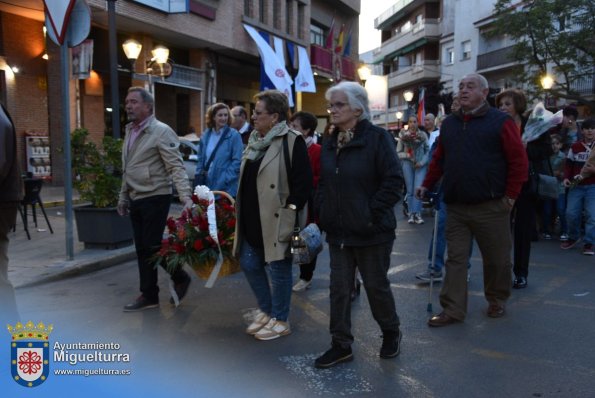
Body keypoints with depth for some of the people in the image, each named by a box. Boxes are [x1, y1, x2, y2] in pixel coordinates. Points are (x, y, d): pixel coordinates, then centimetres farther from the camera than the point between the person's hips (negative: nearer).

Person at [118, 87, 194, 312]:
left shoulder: (161, 131, -12)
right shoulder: (130, 131, 12)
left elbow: (176, 167, -19)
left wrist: (185, 196, -29)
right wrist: (123, 196, 19)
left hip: (155, 198, -8)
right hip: (136, 199, 8)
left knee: (153, 246, -5)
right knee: (142, 248, 10)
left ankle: (180, 278, 18)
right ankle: (149, 295, 19)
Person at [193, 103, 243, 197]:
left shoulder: (234, 135, -6)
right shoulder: (206, 135, 11)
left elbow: (237, 161, -12)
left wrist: (224, 180, -18)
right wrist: (199, 175, 3)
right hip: (207, 185, 5)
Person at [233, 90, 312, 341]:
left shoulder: (292, 141, -13)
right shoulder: (254, 139, 13)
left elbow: (303, 182, -17)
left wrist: (291, 210, -18)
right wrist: (241, 210, 18)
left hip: (276, 222, -8)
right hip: (252, 221, 9)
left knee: (278, 269, 4)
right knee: (249, 265, 15)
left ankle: (280, 320, 22)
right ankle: (266, 310, 35)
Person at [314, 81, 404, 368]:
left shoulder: (377, 138, -11)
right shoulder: (329, 143, 8)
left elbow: (394, 181, -15)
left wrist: (373, 213, -17)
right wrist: (322, 214, 6)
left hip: (371, 232, -5)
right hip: (338, 231, 6)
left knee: (376, 286, 10)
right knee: (339, 288, 9)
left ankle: (391, 333, 36)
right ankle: (341, 345, 23)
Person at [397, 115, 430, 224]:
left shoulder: (423, 135, 3)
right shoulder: (403, 135, 4)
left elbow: (428, 150, 3)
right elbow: (398, 153, 5)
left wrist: (422, 162, -10)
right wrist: (407, 155, -13)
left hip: (421, 165, -1)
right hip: (407, 164, 1)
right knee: (410, 190, 3)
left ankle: (417, 213, -4)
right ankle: (412, 214, 9)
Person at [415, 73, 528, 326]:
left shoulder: (500, 122, -4)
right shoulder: (449, 123, 11)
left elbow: (519, 161, -6)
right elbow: (439, 159, 17)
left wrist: (511, 195, -9)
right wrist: (427, 185, 9)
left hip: (490, 207, -4)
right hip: (455, 207, 4)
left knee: (496, 259, 11)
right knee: (455, 259, 5)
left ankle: (496, 301, 32)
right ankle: (453, 310, 11)